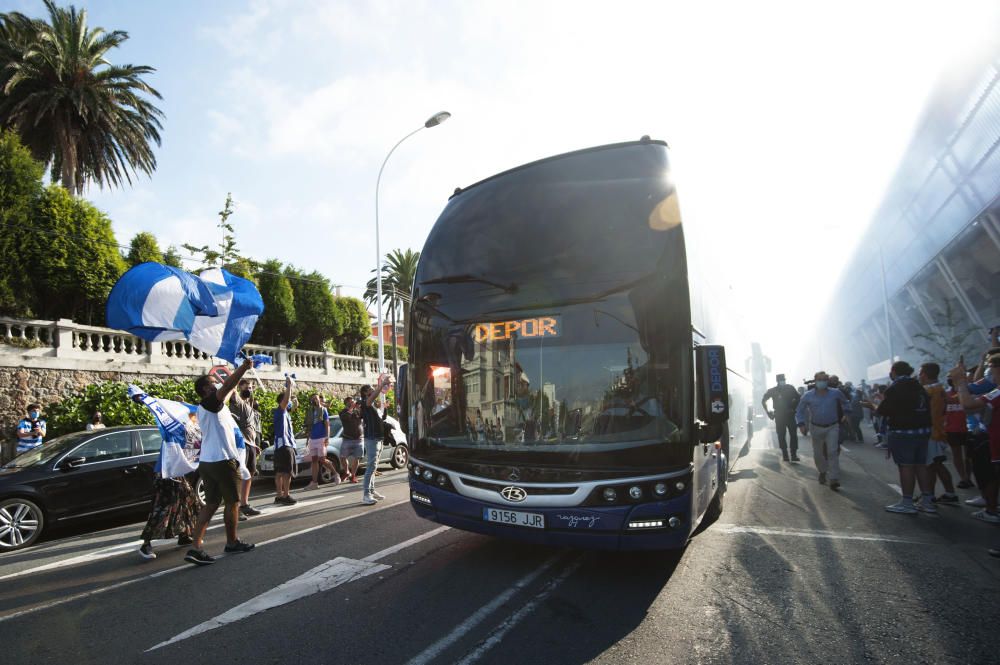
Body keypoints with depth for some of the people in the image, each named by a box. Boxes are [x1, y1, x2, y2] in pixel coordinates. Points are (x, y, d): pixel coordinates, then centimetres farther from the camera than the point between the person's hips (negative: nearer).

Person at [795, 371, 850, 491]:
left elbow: (845, 403, 15)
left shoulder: (835, 393, -8)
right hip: (816, 428, 1)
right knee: (818, 454, 10)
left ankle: (834, 480, -11)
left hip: (832, 427, -1)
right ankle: (822, 472, 37)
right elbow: (799, 411, -1)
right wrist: (801, 424, -14)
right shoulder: (808, 396, -9)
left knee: (833, 452, -12)